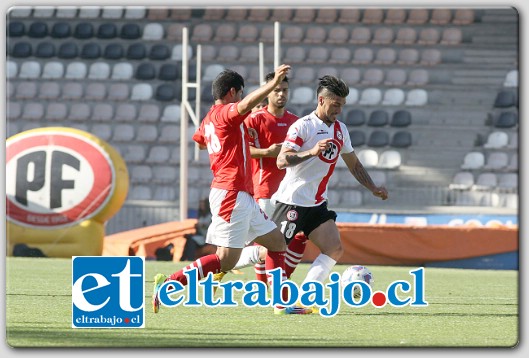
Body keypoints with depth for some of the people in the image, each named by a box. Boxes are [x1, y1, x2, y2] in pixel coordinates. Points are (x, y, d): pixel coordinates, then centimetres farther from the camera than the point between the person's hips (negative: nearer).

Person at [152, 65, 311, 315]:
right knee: (226, 260, -13)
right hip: (232, 193, -11)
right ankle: (168, 284, -10)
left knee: (276, 241, 13)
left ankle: (282, 303, 11)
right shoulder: (226, 113, -9)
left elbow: (199, 139, 41)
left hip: (242, 196, 11)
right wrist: (274, 83, -41)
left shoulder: (209, 118, 18)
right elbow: (247, 104, -33)